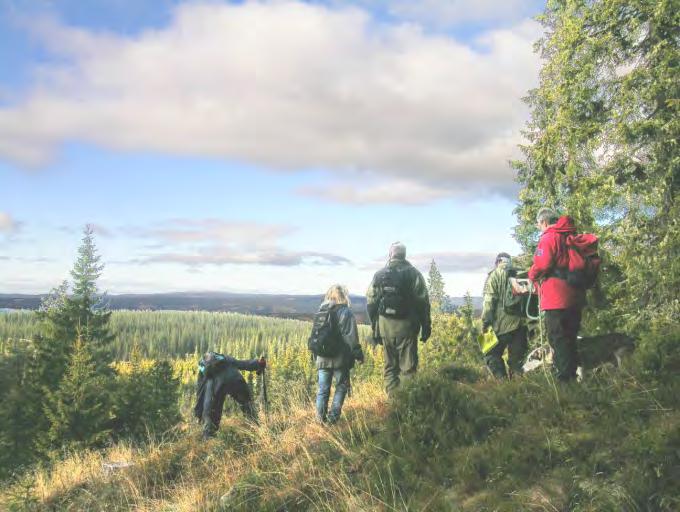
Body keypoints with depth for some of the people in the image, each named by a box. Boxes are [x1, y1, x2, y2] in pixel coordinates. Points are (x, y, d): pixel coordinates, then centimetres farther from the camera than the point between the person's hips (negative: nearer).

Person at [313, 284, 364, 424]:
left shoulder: (321, 312, 8)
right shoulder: (346, 312, -9)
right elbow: (351, 337, -13)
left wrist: (315, 355, 22)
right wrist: (358, 354, -4)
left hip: (322, 359, 4)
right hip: (340, 359, -4)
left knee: (323, 389, 10)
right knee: (341, 387, 9)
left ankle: (321, 417, 7)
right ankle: (333, 416, 3)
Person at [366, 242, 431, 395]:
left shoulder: (379, 275, 7)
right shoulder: (413, 274, -2)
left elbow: (371, 303, 8)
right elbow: (422, 302, -5)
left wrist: (375, 328, 14)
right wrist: (426, 326, 2)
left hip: (385, 325, 3)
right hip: (406, 325, -3)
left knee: (390, 366, 11)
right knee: (408, 367, 1)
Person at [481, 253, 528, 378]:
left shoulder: (495, 275, 0)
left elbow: (489, 301, -8)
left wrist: (485, 322, -5)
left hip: (503, 324, -5)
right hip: (521, 323, 5)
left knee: (492, 354, 3)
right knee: (517, 357, 13)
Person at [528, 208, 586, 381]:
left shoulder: (549, 238, -10)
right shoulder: (571, 237, 17)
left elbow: (542, 265, -19)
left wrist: (532, 275, 0)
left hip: (556, 298, -9)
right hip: (575, 296, 9)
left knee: (558, 340, -6)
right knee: (570, 339, 15)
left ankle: (564, 377, -7)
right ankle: (573, 375, 19)